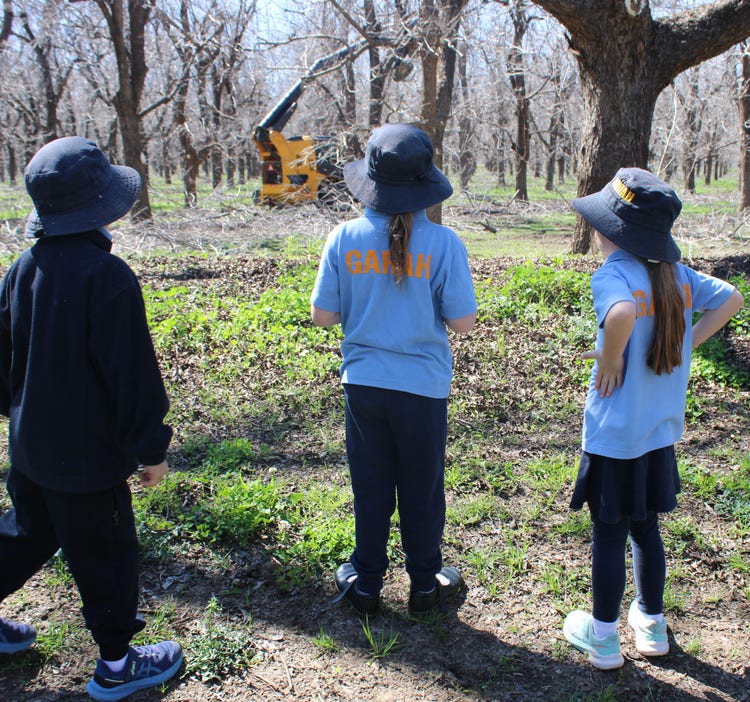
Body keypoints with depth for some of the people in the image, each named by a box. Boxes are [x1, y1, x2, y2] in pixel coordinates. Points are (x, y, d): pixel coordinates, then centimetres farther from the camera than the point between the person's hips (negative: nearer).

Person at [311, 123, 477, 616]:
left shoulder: (345, 239, -9)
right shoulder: (443, 243, -13)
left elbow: (323, 315, -4)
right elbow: (463, 322, -9)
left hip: (363, 384, 2)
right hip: (423, 387, -1)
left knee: (370, 489, 17)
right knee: (422, 491, 16)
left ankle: (366, 584, 32)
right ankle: (425, 584, 33)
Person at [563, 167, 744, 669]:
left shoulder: (612, 275, -20)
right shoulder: (676, 274, 1)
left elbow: (622, 313, -42)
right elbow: (732, 299, 13)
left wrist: (610, 360, -24)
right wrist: (686, 345, 8)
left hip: (615, 437, -6)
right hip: (661, 433, 7)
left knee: (609, 534, 9)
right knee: (646, 529, 22)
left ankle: (603, 637, 26)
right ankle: (652, 625, 38)